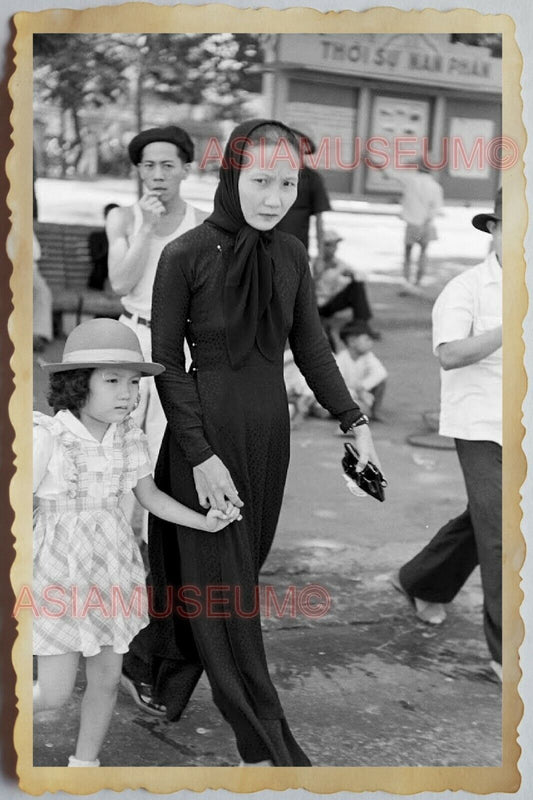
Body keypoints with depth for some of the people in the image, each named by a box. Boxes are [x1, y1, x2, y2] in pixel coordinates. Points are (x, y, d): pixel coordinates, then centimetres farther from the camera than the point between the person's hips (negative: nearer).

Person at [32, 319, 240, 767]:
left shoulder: (128, 436, -3)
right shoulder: (47, 437, -19)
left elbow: (151, 497, 5)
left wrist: (205, 523, -7)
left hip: (112, 568, 5)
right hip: (59, 573, -5)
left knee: (107, 679, 11)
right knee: (55, 693, -3)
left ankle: (84, 765, 31)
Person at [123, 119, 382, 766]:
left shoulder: (291, 255, 2)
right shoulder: (184, 256, -13)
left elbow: (311, 347, 9)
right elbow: (166, 363, -11)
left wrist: (353, 421, 1)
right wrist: (202, 455, -15)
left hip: (268, 432, 6)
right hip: (206, 430, -6)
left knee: (239, 562, 17)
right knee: (225, 586, 2)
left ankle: (153, 661, 42)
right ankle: (264, 744, 12)